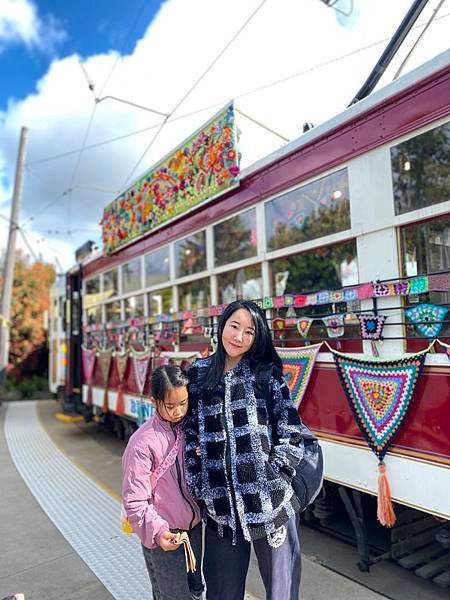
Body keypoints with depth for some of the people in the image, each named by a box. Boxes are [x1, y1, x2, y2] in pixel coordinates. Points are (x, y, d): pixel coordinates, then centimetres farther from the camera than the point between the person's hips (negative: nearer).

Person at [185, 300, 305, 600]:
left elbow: (291, 432, -4)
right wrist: (198, 489, 3)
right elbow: (189, 434, 6)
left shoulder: (266, 373, -3)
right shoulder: (198, 375, 3)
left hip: (270, 498, -2)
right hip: (221, 502, 2)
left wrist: (272, 475, -7)